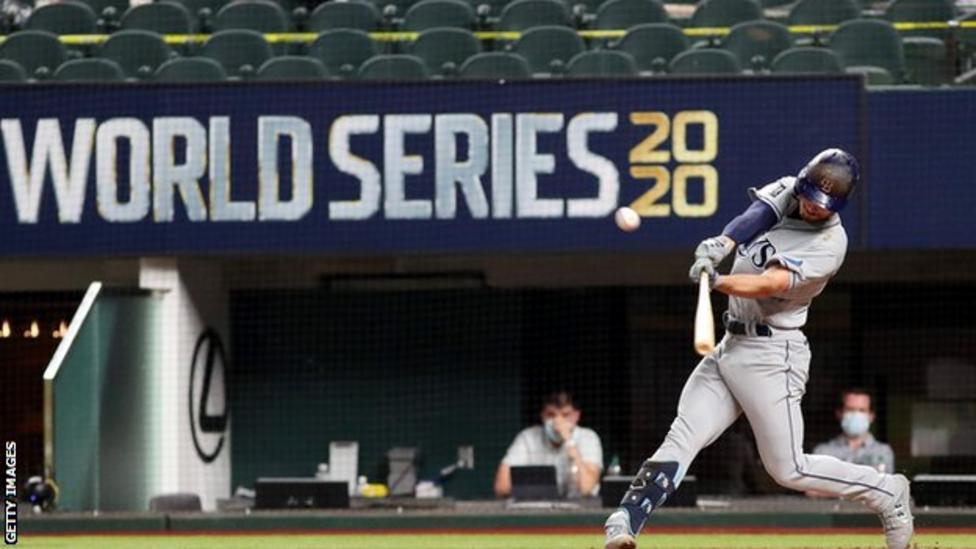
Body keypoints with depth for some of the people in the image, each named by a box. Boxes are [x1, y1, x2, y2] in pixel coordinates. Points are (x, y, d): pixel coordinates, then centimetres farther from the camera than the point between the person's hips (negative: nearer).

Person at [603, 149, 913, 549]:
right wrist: (720, 245, -31)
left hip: (771, 355, -6)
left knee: (789, 470, -4)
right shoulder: (784, 193, 6)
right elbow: (753, 216, -12)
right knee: (679, 441, -7)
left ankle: (887, 493, 13)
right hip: (730, 347, 7)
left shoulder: (829, 245, -15)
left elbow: (768, 284, -27)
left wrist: (715, 282, -39)